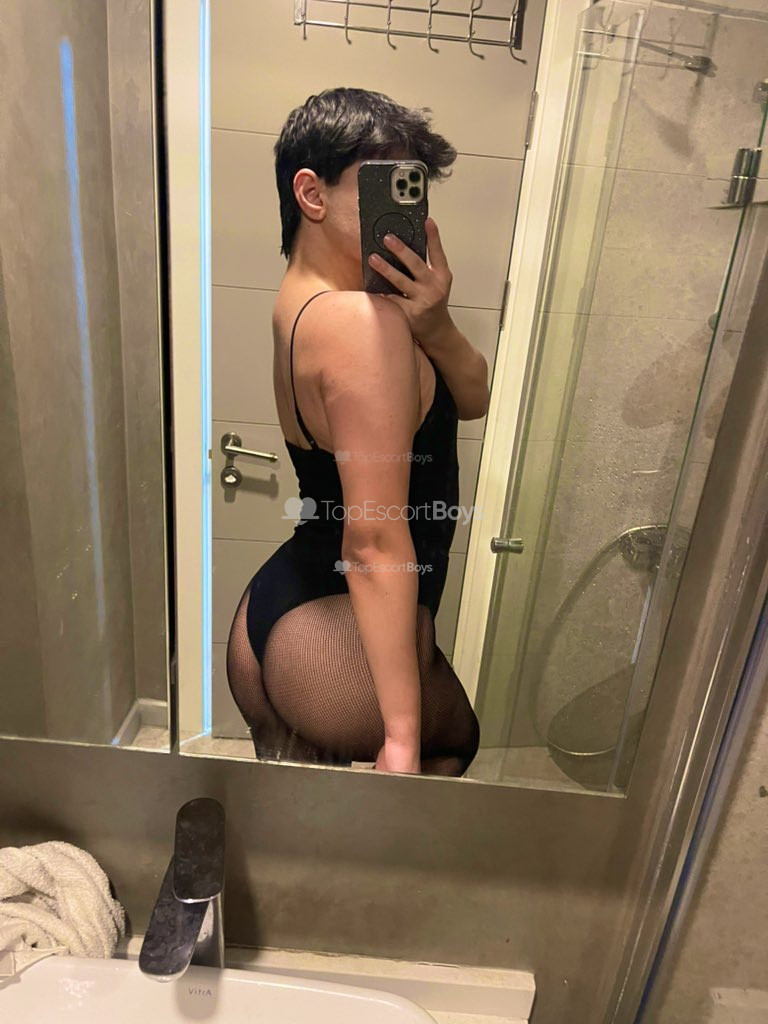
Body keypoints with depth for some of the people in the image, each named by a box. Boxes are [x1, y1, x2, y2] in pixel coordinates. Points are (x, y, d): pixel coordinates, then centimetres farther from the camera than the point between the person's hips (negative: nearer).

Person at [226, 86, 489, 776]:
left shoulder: (304, 298, 7)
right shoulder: (364, 320, -23)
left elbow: (474, 400, 6)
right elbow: (376, 539, -27)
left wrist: (435, 326, -15)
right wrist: (403, 737, -22)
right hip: (341, 645, -8)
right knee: (460, 738, 25)